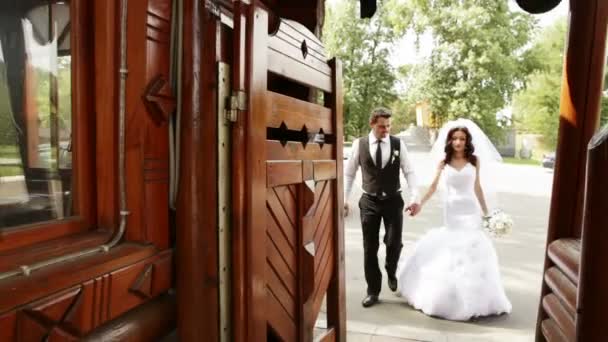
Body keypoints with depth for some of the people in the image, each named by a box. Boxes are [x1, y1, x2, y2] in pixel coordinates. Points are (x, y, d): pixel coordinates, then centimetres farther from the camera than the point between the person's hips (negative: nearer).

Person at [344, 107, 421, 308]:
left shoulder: (398, 144, -2)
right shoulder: (359, 144, -4)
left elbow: (409, 172, -2)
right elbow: (349, 173, 3)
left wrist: (415, 198, -13)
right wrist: (344, 199, -2)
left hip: (393, 200, 1)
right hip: (369, 201, 0)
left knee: (394, 243, 2)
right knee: (370, 248, 4)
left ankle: (391, 272, 37)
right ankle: (373, 291, 19)